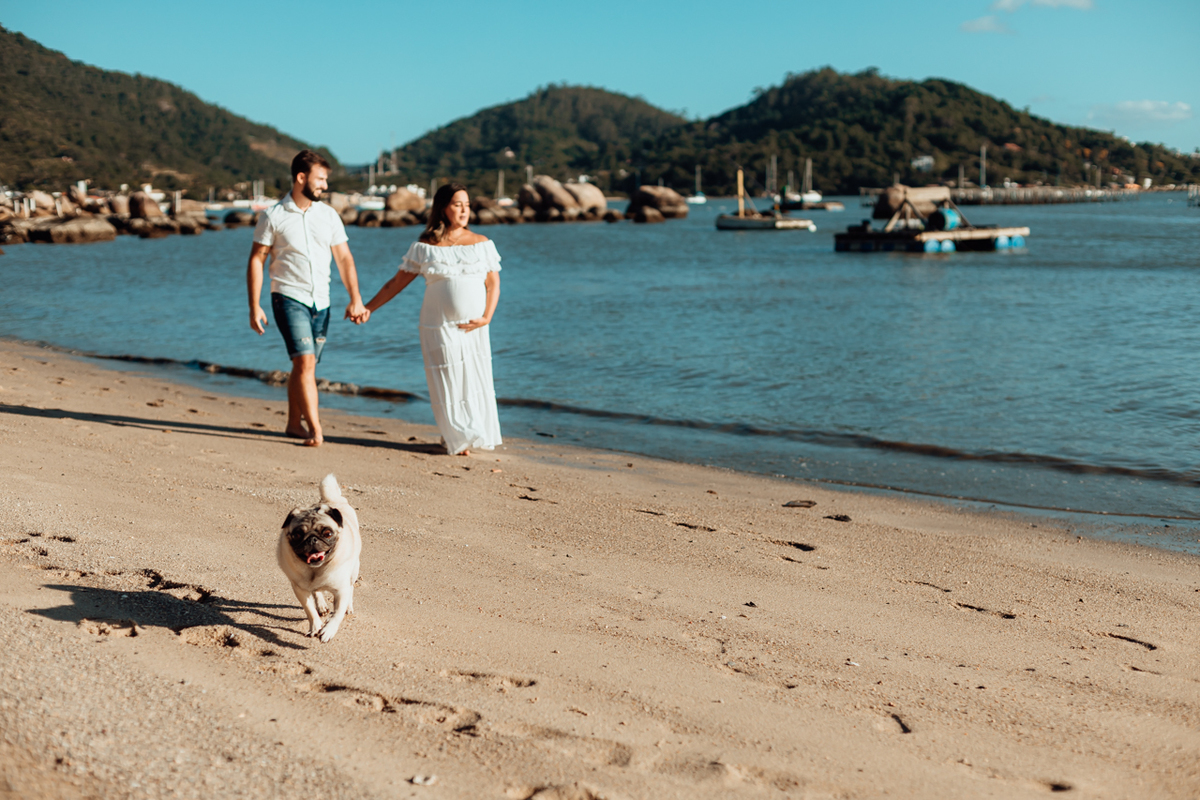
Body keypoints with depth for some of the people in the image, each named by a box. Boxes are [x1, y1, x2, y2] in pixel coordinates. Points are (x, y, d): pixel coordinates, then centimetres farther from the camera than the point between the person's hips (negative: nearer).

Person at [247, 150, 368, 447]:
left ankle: (294, 423, 24)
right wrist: (254, 306, -8)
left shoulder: (329, 215, 8)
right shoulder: (273, 216, -4)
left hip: (320, 302, 4)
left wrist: (356, 299, 1)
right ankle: (315, 430, -17)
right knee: (305, 361, -17)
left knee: (304, 365, 11)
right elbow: (256, 260, -2)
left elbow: (344, 259, 10)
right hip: (289, 298, -4)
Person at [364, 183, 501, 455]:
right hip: (439, 328, -2)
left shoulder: (482, 244, 6)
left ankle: (477, 438, 18)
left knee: (475, 381, 2)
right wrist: (368, 308, 2)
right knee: (447, 383, -1)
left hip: (473, 329, 2)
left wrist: (487, 317, -6)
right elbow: (396, 283, 6)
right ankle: (457, 440, 12)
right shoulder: (424, 248, 1)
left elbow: (493, 283, 7)